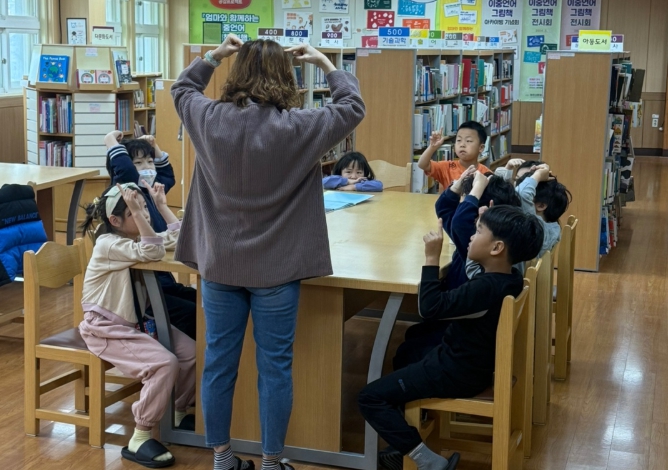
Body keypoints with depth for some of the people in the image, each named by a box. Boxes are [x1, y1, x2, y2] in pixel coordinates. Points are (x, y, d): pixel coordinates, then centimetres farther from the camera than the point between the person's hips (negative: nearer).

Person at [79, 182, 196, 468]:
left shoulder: (135, 238, 6)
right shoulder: (109, 244, -21)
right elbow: (153, 253, -33)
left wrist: (161, 204, 4)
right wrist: (136, 213, -38)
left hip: (136, 322, 8)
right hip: (105, 328, -8)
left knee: (190, 353, -9)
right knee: (165, 364, -27)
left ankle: (180, 412, 16)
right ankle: (139, 440, -18)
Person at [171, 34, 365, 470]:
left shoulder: (210, 119, -6)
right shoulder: (298, 128, -15)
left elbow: (182, 88, 17)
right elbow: (353, 108, 2)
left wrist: (214, 55, 16)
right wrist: (325, 63, 10)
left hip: (220, 264, 3)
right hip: (276, 269, -3)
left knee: (219, 364, 13)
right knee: (275, 368, 8)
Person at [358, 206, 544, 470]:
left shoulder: (487, 288, -31)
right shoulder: (508, 278, -2)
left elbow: (431, 309, -32)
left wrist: (432, 258, -27)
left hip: (457, 374, -10)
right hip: (473, 363, 10)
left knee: (370, 397, -7)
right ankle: (407, 445, 29)